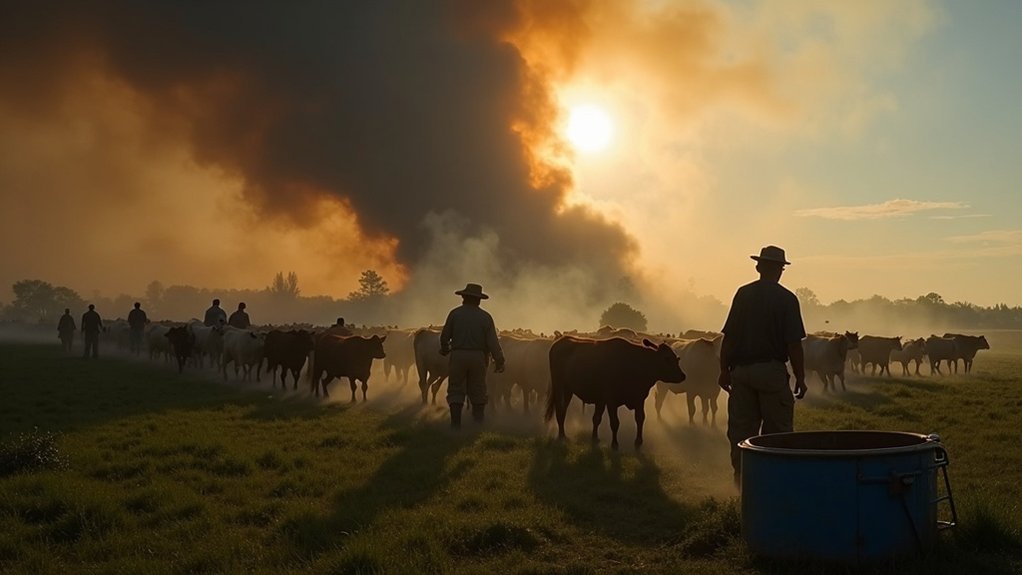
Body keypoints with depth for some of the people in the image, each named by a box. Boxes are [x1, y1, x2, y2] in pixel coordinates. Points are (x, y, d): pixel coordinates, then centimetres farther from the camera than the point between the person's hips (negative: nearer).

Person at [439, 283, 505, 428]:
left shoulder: (455, 313, -1)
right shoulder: (485, 316, 0)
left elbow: (444, 336, 2)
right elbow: (493, 342, -5)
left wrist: (444, 350, 21)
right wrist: (499, 361, -1)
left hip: (458, 356, -1)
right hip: (478, 357, 1)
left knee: (456, 390, 5)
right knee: (478, 392, 11)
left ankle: (455, 423, -2)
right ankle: (478, 422, 12)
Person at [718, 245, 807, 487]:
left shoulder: (743, 294, 3)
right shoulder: (786, 299, -5)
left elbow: (728, 336, 2)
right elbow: (794, 343, -9)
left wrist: (725, 370, 8)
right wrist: (800, 378, -2)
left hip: (741, 370, 4)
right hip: (772, 371, -3)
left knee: (740, 429, 10)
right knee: (777, 431, 6)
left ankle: (741, 477, 15)